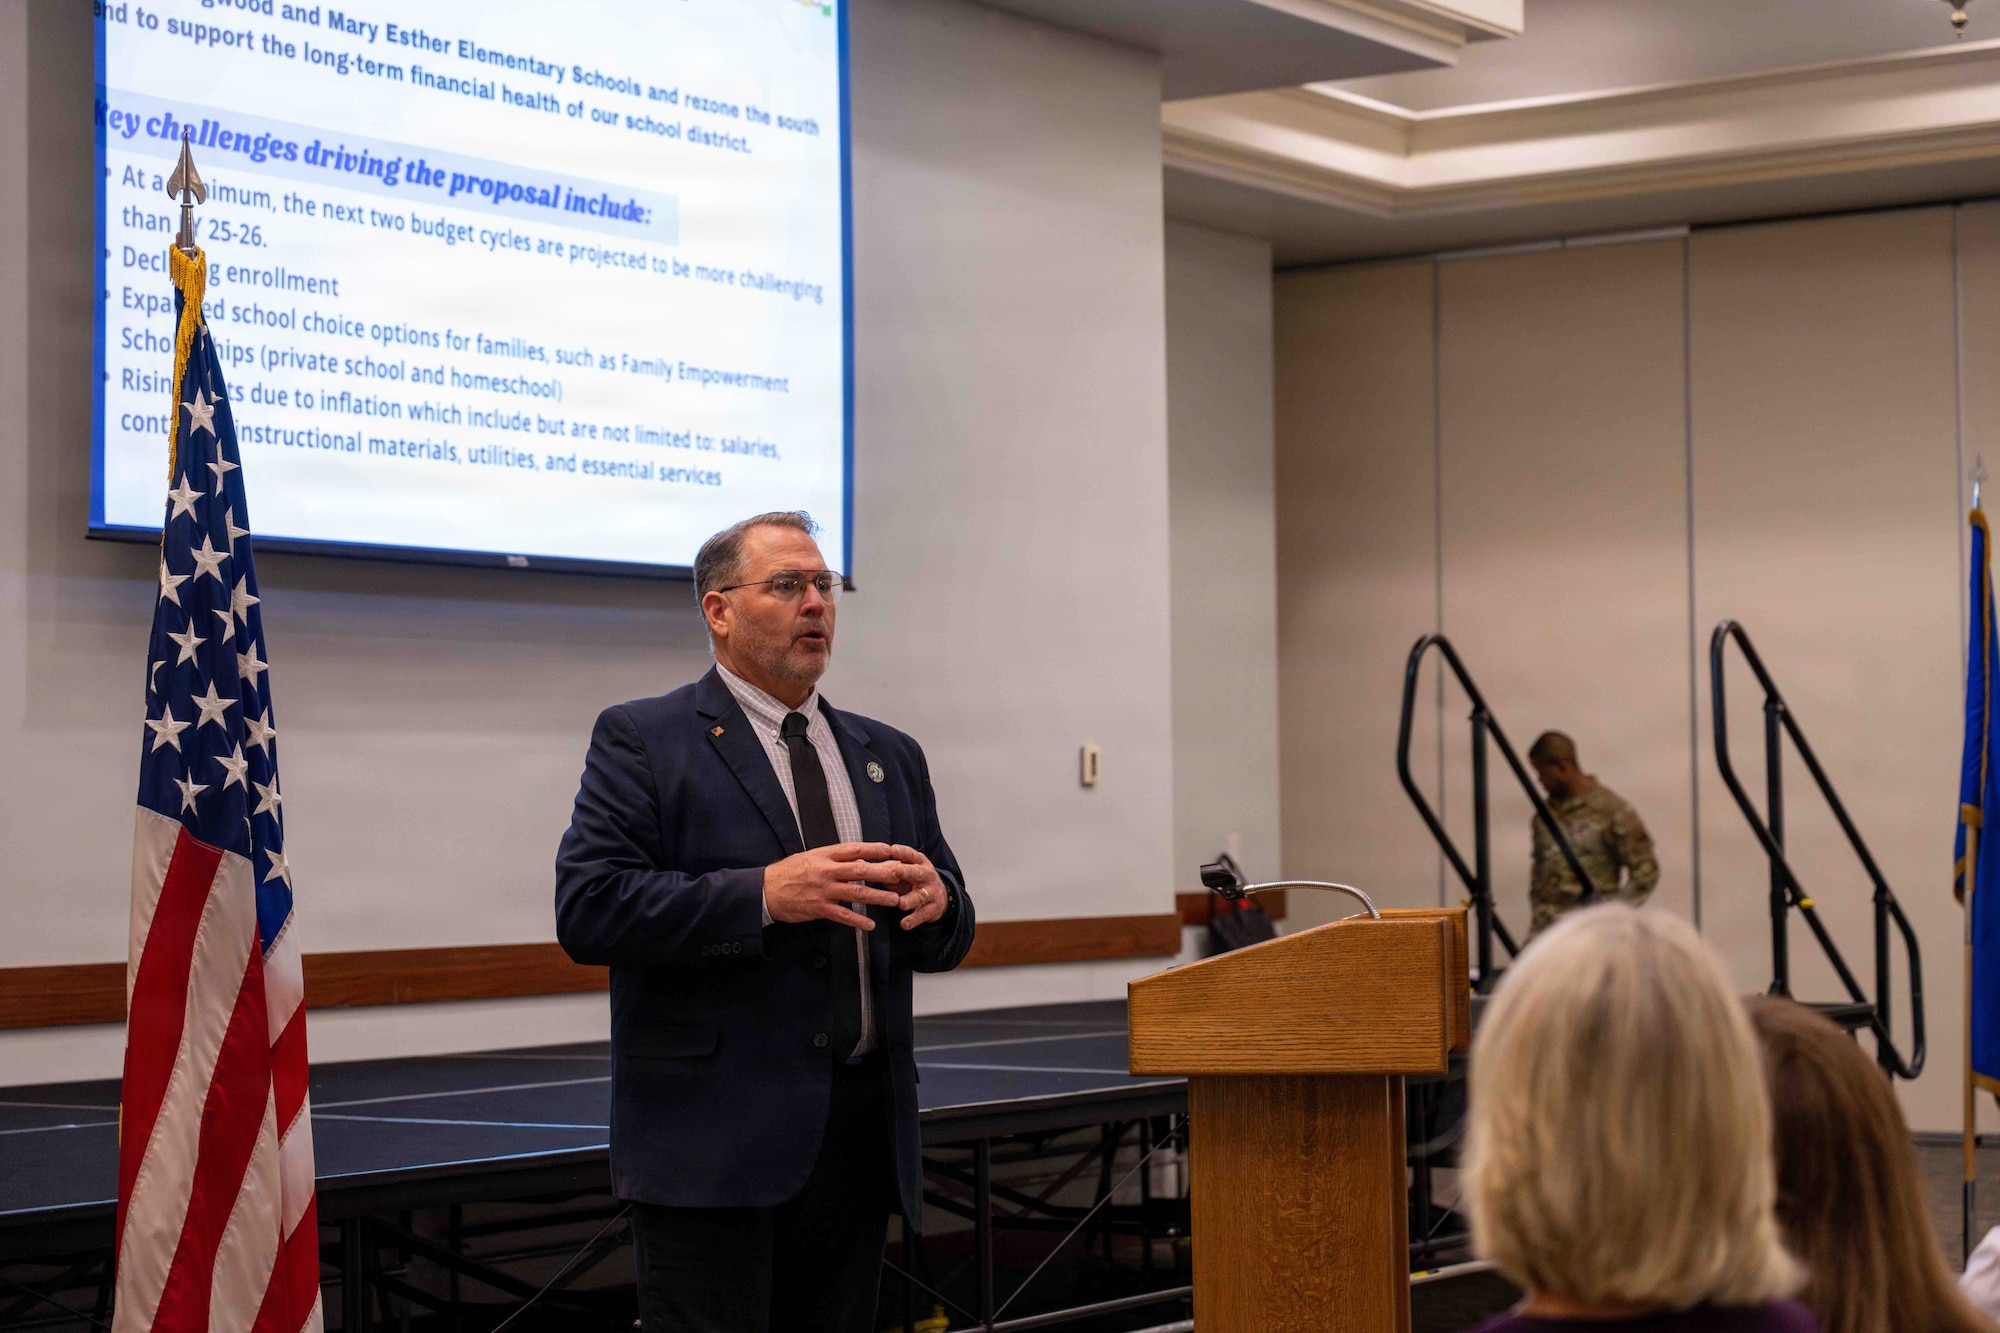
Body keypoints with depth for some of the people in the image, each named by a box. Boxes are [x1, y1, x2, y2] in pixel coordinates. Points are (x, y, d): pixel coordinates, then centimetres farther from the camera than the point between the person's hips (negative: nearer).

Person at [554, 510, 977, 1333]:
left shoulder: (890, 757, 18)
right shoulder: (641, 741, 0)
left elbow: (946, 940, 17)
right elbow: (586, 908, -12)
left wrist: (936, 901, -8)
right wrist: (764, 895, -22)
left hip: (862, 1137, 6)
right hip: (714, 1140, -5)